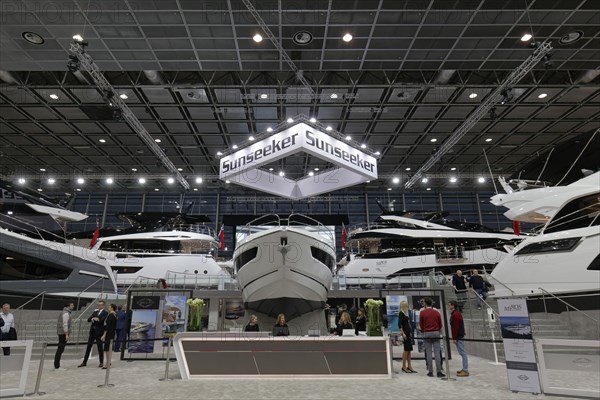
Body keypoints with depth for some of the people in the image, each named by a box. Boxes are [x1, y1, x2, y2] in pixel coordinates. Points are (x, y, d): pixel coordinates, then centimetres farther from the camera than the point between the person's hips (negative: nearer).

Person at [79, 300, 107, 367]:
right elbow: (88, 319, 4)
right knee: (89, 346, 9)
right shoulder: (95, 311, 13)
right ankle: (84, 362, 18)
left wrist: (93, 319, -11)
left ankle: (101, 362, 13)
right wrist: (94, 319, -15)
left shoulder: (105, 313, -5)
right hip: (92, 331, 5)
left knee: (100, 347, 3)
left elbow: (101, 320, -20)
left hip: (99, 332, -5)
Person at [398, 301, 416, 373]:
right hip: (405, 332, -9)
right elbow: (399, 324, -17)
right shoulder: (401, 313, -11)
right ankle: (404, 366, 3)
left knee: (409, 349, 9)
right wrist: (403, 333, -22)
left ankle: (409, 366, 14)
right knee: (406, 349, -5)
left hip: (408, 332, 9)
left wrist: (409, 333, 19)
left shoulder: (405, 313, 16)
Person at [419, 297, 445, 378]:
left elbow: (420, 324, 1)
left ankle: (430, 371, 7)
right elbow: (440, 324, 8)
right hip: (436, 333, 1)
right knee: (437, 353, 1)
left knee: (428, 353, 4)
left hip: (426, 333, -1)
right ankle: (439, 372, -1)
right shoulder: (437, 312, 1)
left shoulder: (422, 312, -4)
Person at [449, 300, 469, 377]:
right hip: (460, 336, 11)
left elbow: (455, 327, -21)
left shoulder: (455, 314, -17)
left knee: (463, 353, -6)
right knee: (462, 353, 15)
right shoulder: (456, 313, 15)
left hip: (458, 337, -11)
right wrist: (454, 337, 22)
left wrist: (454, 338, -18)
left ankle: (465, 371, -2)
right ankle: (464, 369, 22)